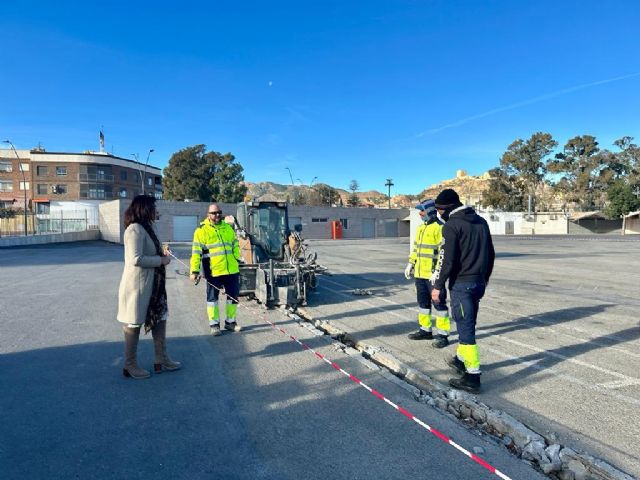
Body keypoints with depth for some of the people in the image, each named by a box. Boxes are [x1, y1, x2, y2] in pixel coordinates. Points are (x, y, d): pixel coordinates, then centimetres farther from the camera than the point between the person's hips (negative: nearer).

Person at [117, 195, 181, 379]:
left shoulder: (145, 228, 14)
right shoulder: (135, 229, -17)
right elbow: (136, 259, -25)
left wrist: (161, 255, 9)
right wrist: (161, 260, -16)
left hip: (152, 285, 10)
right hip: (137, 286, -10)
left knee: (160, 318, 13)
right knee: (134, 323, 4)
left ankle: (162, 360, 24)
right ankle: (130, 365, 20)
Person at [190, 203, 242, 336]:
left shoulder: (228, 228, 12)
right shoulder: (201, 230, -4)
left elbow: (235, 246, 19)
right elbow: (196, 252, -8)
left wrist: (237, 261, 13)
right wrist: (195, 271, -13)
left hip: (232, 270, 5)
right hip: (213, 271, -5)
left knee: (233, 296, 11)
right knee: (212, 297, 6)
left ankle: (230, 321, 26)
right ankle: (214, 324, 18)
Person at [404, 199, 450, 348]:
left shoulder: (440, 228, -13)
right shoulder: (421, 228, 15)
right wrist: (411, 263, 17)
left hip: (433, 274, -9)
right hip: (420, 273, 9)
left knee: (438, 303, 0)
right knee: (423, 302, 16)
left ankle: (442, 334, 8)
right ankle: (425, 330, 28)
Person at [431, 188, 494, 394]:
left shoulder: (452, 225, -12)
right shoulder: (481, 221, 12)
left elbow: (447, 259, -17)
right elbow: (490, 253, 18)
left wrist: (438, 285, -9)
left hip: (461, 284, -8)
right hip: (479, 282, 8)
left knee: (466, 327, -4)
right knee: (467, 324, 20)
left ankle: (472, 377, -1)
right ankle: (461, 359, 35)